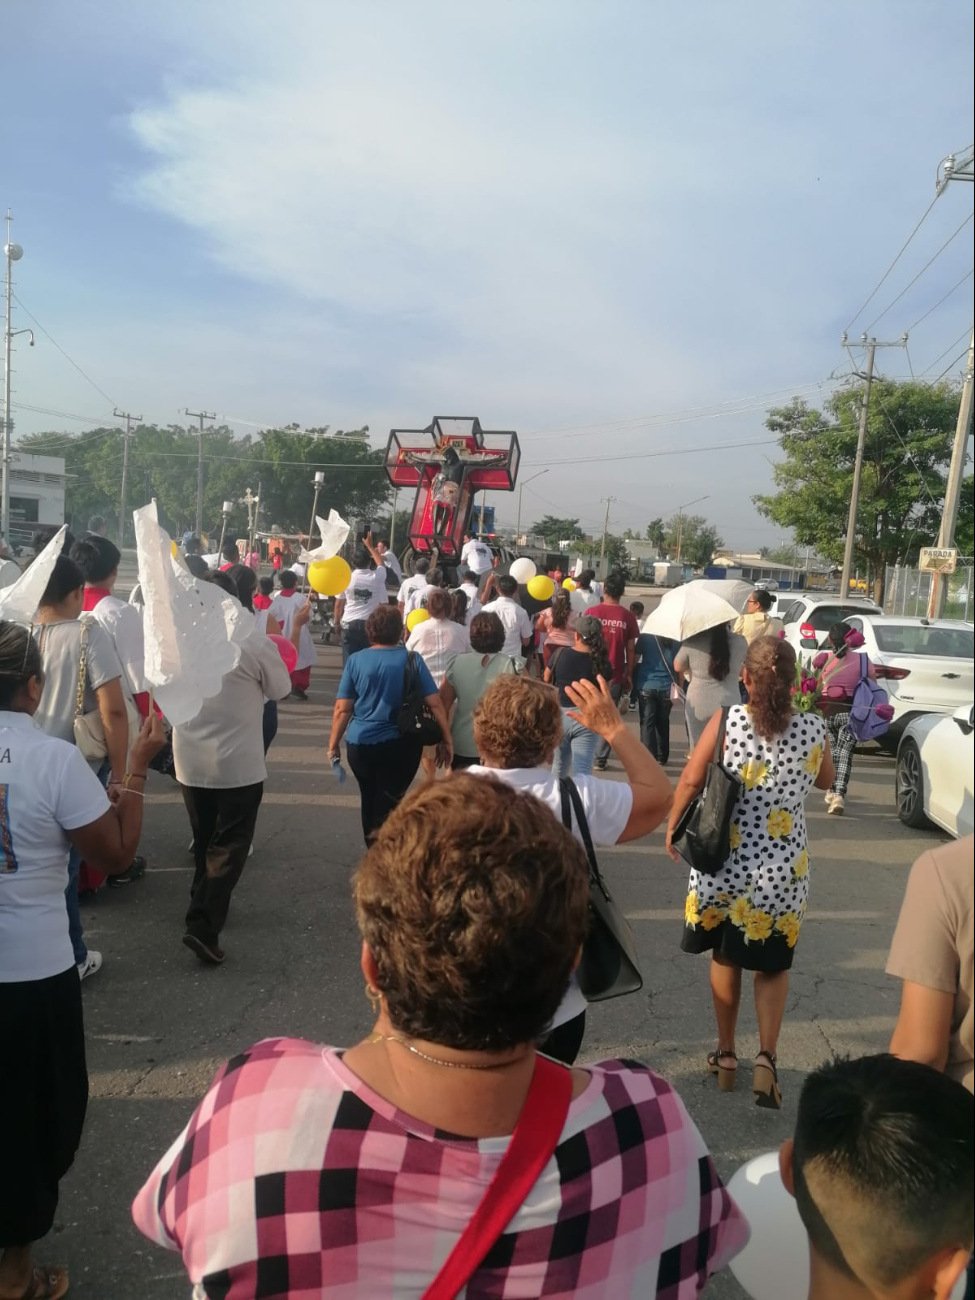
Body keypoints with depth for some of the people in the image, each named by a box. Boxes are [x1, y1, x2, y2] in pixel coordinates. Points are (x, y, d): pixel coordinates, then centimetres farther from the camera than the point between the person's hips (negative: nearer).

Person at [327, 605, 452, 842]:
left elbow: (342, 709, -4)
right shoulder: (412, 659, -5)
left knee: (369, 801, 22)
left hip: (360, 744, 2)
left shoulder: (355, 661, -3)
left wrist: (333, 745, 5)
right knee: (387, 806, 6)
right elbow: (435, 704, -8)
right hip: (401, 745, -2)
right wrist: (447, 740, -1)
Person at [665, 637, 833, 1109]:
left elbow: (690, 779, -10)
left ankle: (725, 1055, 31)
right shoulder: (813, 729, -7)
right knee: (773, 965, 19)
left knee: (725, 957, 20)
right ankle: (766, 1057, 7)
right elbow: (825, 780, 12)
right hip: (782, 871, 1)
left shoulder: (727, 719, -13)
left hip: (724, 862, 0)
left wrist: (673, 827, 5)